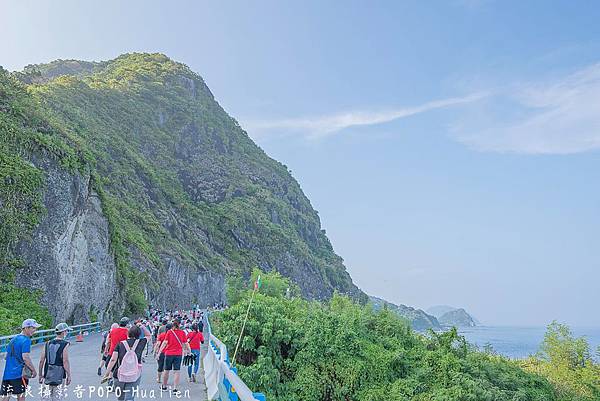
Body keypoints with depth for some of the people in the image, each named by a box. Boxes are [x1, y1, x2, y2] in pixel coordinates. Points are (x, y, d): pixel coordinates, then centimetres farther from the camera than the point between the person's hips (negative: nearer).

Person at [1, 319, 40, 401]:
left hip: (7, 373, 7)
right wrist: (33, 370, -11)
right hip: (19, 373, -7)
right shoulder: (26, 340, -13)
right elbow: (25, 357, -20)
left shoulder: (13, 339, 13)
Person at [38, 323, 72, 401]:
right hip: (59, 375, -5)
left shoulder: (48, 344, 7)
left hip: (48, 374, 5)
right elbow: (65, 361, -14)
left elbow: (41, 361, 8)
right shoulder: (64, 344, -10)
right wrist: (69, 376, -8)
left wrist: (40, 375, 18)